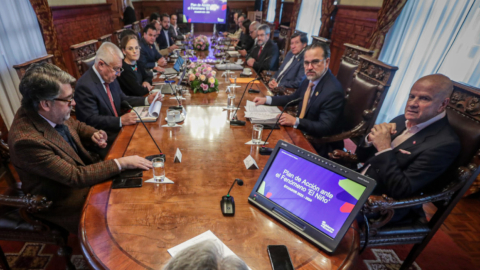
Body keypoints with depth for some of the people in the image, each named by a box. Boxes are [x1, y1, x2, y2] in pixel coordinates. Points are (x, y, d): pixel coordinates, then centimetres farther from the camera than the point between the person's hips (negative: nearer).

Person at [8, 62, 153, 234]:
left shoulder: (50, 114, -12)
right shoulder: (27, 140, -33)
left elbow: (76, 125, 10)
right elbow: (75, 177, -29)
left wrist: (94, 135, -11)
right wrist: (121, 163, -30)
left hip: (81, 169, 7)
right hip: (61, 201, -7)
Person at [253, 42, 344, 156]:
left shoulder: (333, 91, -24)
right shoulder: (310, 80, 1)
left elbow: (326, 127, -24)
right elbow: (292, 98, 15)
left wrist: (295, 121, -30)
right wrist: (266, 99, 5)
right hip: (300, 131, 7)